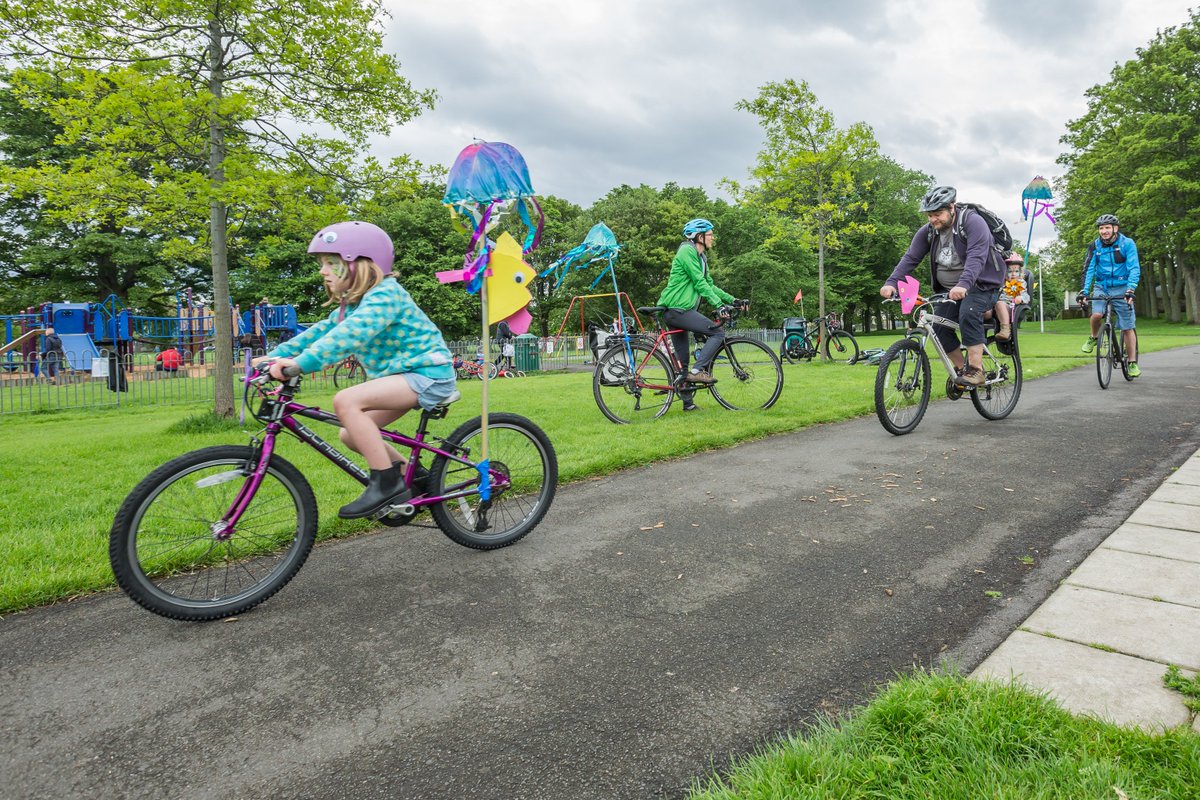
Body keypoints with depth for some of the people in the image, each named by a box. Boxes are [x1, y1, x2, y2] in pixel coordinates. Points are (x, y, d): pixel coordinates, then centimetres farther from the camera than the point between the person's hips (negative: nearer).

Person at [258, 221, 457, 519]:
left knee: (346, 401, -26)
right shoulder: (352, 304, 15)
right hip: (404, 375, 10)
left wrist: (302, 361, -41)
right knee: (351, 435, 6)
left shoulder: (384, 295, -16)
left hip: (427, 372, -10)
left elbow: (350, 334, -32)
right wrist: (277, 355, -3)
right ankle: (411, 474, 20)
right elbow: (321, 331, 9)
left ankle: (387, 483, -19)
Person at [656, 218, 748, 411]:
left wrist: (733, 300, 13)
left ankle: (687, 402, 16)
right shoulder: (687, 251, -10)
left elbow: (709, 285, 22)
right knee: (718, 332, -13)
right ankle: (697, 371, -15)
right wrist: (718, 305, -24)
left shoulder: (700, 257, 21)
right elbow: (699, 283, -18)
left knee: (682, 359, 11)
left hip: (674, 311, 10)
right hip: (677, 309, -10)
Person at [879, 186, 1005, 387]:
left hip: (981, 283, -6)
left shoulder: (972, 222, -19)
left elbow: (976, 257, -33)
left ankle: (976, 370, -25)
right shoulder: (927, 231, -2)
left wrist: (963, 285, -49)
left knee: (968, 314, -32)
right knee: (940, 327, -9)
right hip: (949, 289, 6)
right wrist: (891, 282, -25)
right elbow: (910, 258, -8)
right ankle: (961, 369, 11)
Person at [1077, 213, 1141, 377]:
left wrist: (1130, 290, -30)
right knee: (1096, 314, -27)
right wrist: (1083, 291, -19)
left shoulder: (1127, 244, -9)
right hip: (1101, 287, 1)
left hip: (1121, 288, -1)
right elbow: (1088, 269, -6)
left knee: (1128, 327, -1)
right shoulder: (1095, 246, -3)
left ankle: (1132, 363, 7)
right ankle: (1094, 338, 4)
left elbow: (1134, 269, -16)